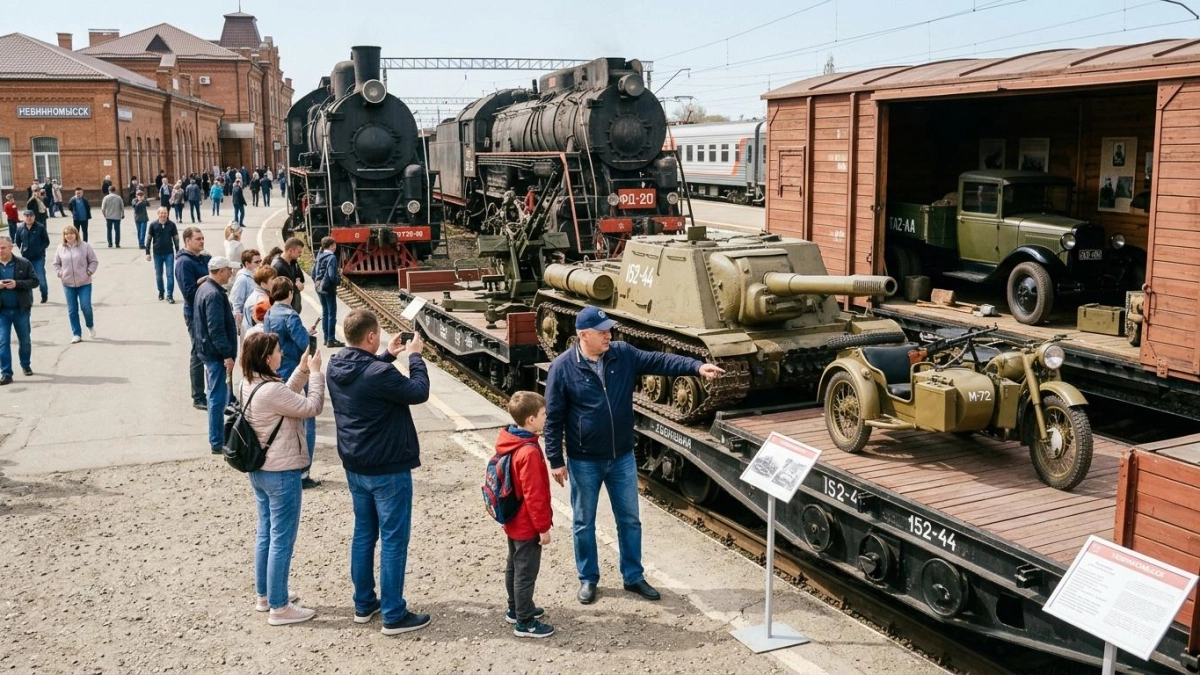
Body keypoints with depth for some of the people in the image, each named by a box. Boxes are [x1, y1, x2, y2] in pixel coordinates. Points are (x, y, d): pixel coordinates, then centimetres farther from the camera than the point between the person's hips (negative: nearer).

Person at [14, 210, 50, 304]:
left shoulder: (40, 227, -5)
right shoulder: (20, 229, 5)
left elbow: (46, 241, -3)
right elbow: (18, 242, 17)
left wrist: (40, 249, -10)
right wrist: (21, 250, 8)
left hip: (39, 258, -3)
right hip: (26, 258, 3)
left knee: (41, 278, -3)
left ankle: (44, 295, 18)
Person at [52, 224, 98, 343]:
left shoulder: (85, 246, -3)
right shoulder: (60, 248, 5)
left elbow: (94, 261, 1)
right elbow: (56, 264, 14)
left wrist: (88, 272, -10)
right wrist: (60, 274, 0)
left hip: (84, 283, -3)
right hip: (68, 284, 3)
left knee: (85, 306, -8)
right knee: (72, 310, 3)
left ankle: (90, 326, 22)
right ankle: (76, 334, 11)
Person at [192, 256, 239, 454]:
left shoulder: (204, 288, 12)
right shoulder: (214, 294, -20)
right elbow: (216, 329, -25)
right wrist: (227, 354, -23)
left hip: (207, 349, 11)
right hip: (216, 353, -11)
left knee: (215, 396, 18)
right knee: (218, 398, -5)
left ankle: (217, 438, 28)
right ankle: (217, 443, -1)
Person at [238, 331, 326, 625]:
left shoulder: (248, 384, 3)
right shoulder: (270, 390, -26)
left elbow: (286, 398, 14)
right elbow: (312, 407, -21)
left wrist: (303, 370, 5)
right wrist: (315, 372, -12)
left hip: (258, 470, 10)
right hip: (281, 473, -10)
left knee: (265, 533, 20)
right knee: (282, 540, 1)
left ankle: (264, 594, 33)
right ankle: (279, 607, 10)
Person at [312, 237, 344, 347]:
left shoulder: (319, 256, 8)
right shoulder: (331, 257, -15)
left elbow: (314, 272, 12)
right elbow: (332, 275, -22)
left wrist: (317, 283, 18)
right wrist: (339, 279, -4)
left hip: (319, 288, 8)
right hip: (328, 288, -8)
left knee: (325, 313, 15)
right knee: (332, 314, -2)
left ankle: (326, 338, 19)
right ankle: (331, 340, -1)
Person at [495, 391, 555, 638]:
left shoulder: (509, 442, 1)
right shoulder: (529, 452, -28)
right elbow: (534, 495, -24)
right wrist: (543, 527, -16)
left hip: (514, 522, 10)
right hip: (527, 526, -9)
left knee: (514, 567, 22)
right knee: (526, 572, 2)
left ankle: (516, 609, 37)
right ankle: (525, 622, 13)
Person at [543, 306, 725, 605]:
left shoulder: (624, 354, -4)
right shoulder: (563, 367, -14)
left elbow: (659, 361, -10)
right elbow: (553, 418, -10)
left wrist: (697, 367, -25)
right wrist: (556, 460, -10)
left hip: (622, 457, 3)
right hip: (584, 461, -3)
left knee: (629, 519, 14)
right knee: (584, 523, 12)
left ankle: (634, 577, 30)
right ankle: (588, 579, 30)